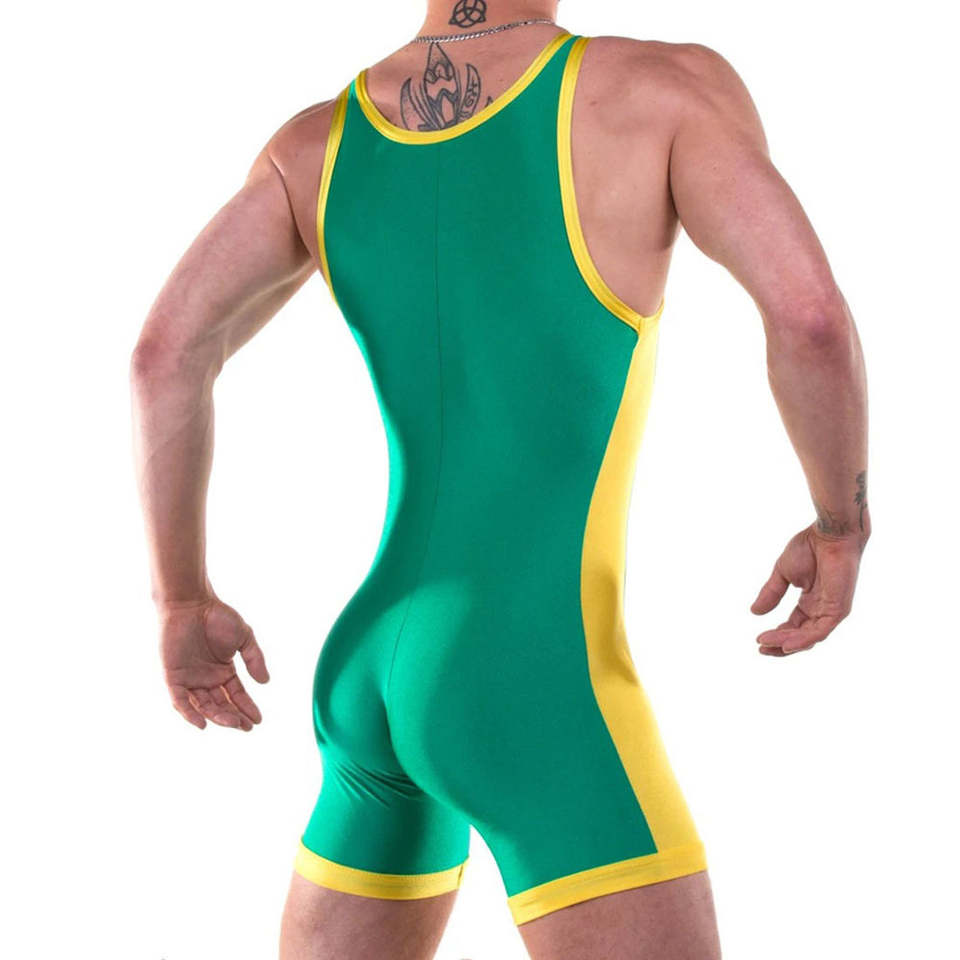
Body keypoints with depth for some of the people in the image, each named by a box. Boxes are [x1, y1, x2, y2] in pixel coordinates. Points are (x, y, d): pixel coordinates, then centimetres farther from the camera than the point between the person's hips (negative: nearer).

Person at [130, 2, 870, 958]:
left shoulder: (317, 141, 8)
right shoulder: (667, 85, -7)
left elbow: (165, 350, -2)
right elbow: (811, 315, -18)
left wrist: (183, 605, 9)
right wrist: (841, 522, 2)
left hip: (369, 681, 7)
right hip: (535, 701, -7)